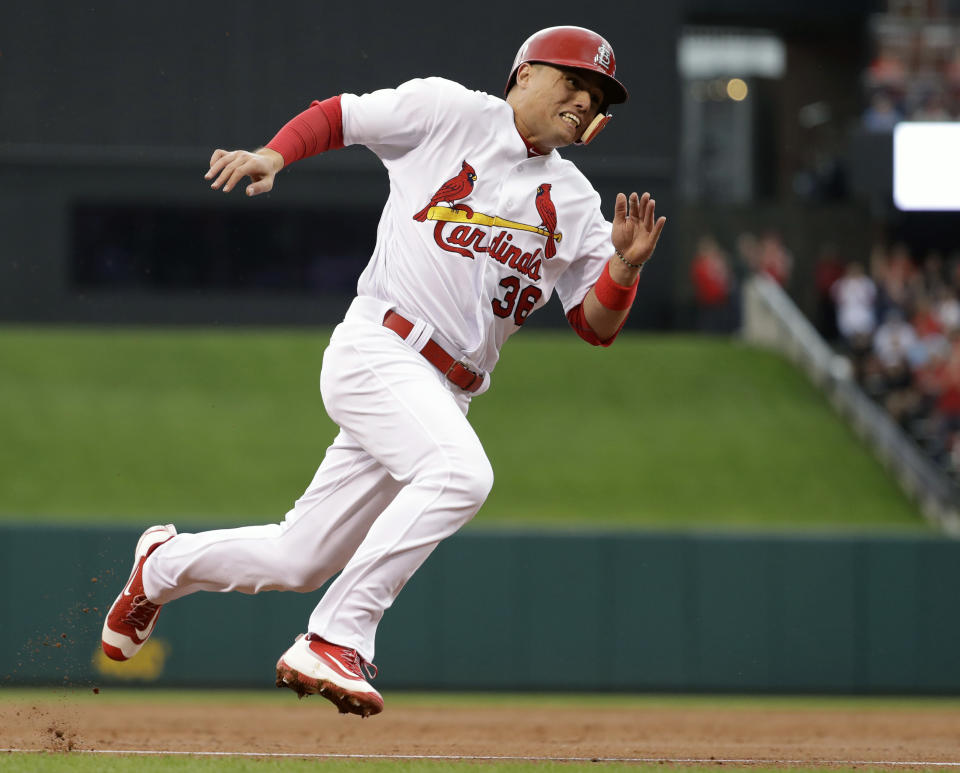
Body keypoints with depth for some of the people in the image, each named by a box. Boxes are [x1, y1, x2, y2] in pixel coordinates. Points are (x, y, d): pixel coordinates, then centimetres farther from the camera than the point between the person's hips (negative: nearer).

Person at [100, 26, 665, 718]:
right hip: (379, 347, -6)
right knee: (461, 471, -34)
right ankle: (335, 640, -29)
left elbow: (598, 326, 10)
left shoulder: (575, 203, 15)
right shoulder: (448, 113, 3)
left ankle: (165, 564, 35)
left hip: (446, 393, 6)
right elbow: (334, 116, 10)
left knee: (299, 561, 7)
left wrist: (626, 266, -9)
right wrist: (272, 156, -8)